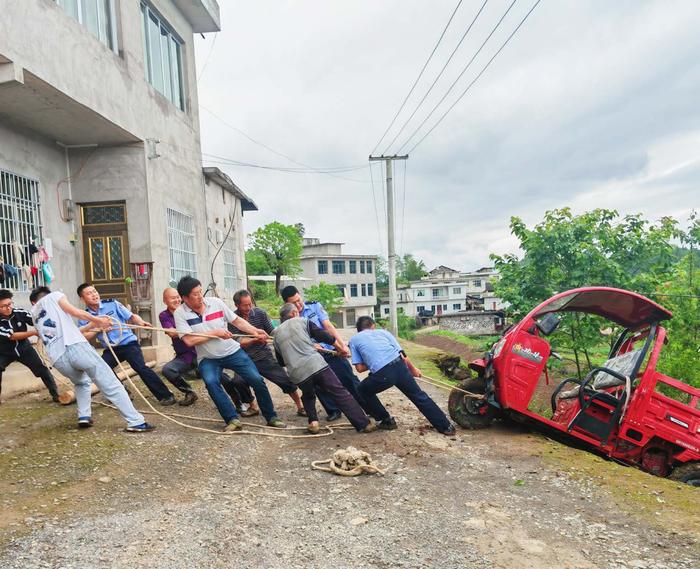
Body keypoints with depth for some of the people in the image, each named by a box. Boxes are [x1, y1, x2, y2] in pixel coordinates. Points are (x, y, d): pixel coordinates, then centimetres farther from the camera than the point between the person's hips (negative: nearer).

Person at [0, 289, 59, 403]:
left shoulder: (20, 313, -22)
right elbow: (12, 336, -31)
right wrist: (34, 332, -41)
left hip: (23, 348, 1)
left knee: (42, 369, -3)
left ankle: (55, 394, 11)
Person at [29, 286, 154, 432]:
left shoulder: (34, 313, 33)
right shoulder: (53, 296, 19)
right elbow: (74, 311, 0)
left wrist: (92, 324, 39)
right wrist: (97, 320, 9)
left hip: (58, 359, 5)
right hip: (74, 347, -5)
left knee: (81, 382, 34)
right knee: (110, 383, -3)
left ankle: (84, 417, 16)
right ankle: (136, 422, -9)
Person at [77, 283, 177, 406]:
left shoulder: (112, 304, -1)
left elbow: (131, 316, -1)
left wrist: (141, 322, -20)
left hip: (128, 342, -4)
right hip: (110, 349, 4)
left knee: (141, 368, -18)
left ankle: (166, 396, -14)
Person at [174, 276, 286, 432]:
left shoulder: (216, 302, -5)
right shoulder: (180, 313, -10)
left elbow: (237, 321, 2)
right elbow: (189, 340, -20)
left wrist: (255, 331, -12)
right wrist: (215, 333, -18)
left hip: (232, 351, 2)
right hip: (208, 358, -1)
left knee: (257, 380, -8)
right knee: (211, 382, -31)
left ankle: (271, 417, 9)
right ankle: (232, 419, -20)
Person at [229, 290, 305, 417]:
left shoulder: (260, 313, -8)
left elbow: (272, 332, 1)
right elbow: (239, 342, -18)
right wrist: (256, 340, -32)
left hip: (264, 357, 0)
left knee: (286, 381, -2)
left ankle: (300, 407, 16)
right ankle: (252, 407, 12)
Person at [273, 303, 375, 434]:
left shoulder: (277, 334, 20)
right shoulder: (302, 321, 11)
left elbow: (281, 362, 29)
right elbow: (325, 336, 10)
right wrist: (340, 347, 27)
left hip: (297, 374, 3)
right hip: (317, 365, -3)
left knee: (308, 396, 32)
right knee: (341, 394, 2)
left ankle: (313, 422, 14)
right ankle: (365, 424, 0)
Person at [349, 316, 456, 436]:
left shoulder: (354, 339, 20)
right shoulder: (382, 332, 25)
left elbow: (360, 368, 11)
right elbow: (402, 355, 20)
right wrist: (413, 369, 35)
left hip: (382, 374, -3)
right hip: (399, 365, 3)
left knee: (364, 391, 28)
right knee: (419, 396, 19)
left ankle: (387, 421, 30)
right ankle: (446, 426, 21)